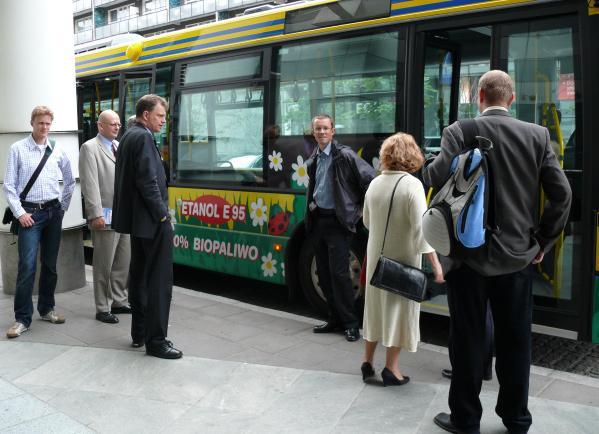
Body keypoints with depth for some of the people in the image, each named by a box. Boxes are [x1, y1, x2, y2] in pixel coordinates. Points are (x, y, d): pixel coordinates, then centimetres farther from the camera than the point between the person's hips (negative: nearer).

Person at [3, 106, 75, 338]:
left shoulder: (58, 150, 6)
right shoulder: (18, 149, -1)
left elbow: (69, 182, 18)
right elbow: (9, 185, -2)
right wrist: (20, 213, -7)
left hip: (53, 212, 3)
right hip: (29, 212, -3)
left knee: (50, 264, 10)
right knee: (27, 265, -9)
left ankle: (46, 308, 24)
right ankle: (22, 318, -1)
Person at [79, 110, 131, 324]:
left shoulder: (120, 146, 16)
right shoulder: (89, 148, -5)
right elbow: (90, 184, -12)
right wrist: (96, 214, -18)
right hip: (105, 216, -7)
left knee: (123, 263, 11)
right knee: (104, 265, 1)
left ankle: (118, 301, 23)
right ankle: (103, 309, 11)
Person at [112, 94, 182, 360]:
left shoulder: (128, 136, 15)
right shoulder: (143, 137, -14)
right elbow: (147, 181, -22)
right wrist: (161, 214, -14)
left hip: (137, 218, 10)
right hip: (151, 220, -10)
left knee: (139, 276, 15)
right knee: (159, 280, -5)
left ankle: (139, 334, 24)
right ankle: (156, 341, -1)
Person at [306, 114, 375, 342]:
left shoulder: (345, 156, -11)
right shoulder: (313, 160, 11)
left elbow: (370, 179, -13)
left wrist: (362, 208, -8)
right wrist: (312, 205, 12)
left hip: (338, 221, -7)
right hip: (318, 220, 7)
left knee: (338, 272, -9)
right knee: (323, 273, 10)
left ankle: (350, 323, 4)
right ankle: (335, 319, 22)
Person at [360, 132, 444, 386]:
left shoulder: (375, 183, 0)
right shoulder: (412, 184, -16)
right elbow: (421, 228, -21)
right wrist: (435, 263, -19)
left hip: (376, 255, 5)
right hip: (403, 258, -5)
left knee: (375, 305, 17)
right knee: (399, 308, 7)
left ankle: (367, 362, 26)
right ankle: (391, 368, 13)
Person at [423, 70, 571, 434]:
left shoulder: (459, 132, -9)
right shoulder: (538, 135, 0)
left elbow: (437, 177, -22)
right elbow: (562, 194, -3)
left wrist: (428, 168, 2)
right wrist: (542, 241, 7)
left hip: (470, 253, -3)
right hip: (518, 254, 3)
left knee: (468, 339, 9)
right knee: (515, 341, 15)